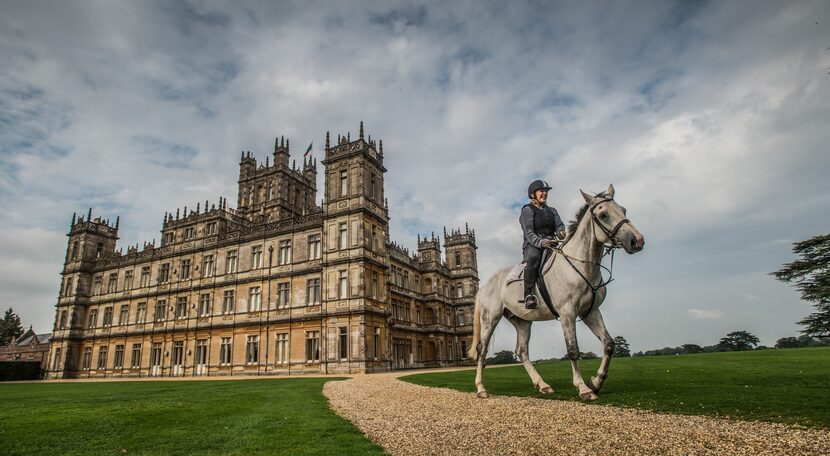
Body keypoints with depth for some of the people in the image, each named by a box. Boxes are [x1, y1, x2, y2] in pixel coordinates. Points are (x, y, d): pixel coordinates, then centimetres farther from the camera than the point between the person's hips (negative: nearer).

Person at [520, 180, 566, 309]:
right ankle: (529, 295, -45)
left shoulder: (552, 210, 25)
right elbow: (529, 233, -8)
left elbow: (559, 225, 11)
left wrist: (562, 232, -14)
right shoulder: (527, 210, 4)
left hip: (551, 245, 7)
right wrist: (540, 242, -27)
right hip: (532, 246, -6)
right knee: (533, 258, -38)